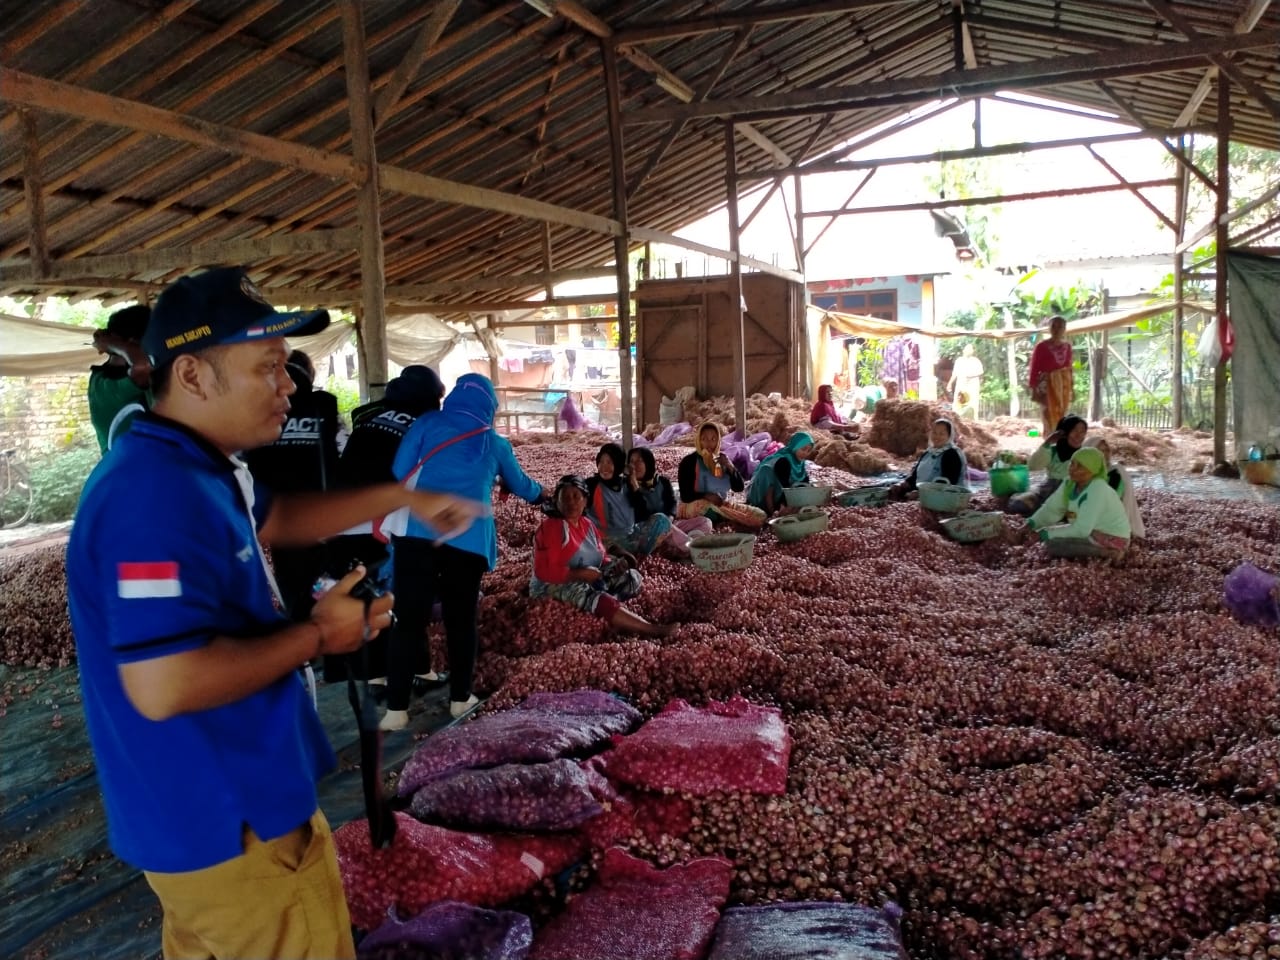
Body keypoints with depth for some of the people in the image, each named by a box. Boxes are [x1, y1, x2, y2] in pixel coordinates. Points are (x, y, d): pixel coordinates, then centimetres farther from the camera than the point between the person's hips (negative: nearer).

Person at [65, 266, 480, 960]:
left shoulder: (195, 471, 6)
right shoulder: (155, 495, -28)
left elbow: (275, 519, 25)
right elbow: (166, 687, -35)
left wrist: (398, 498, 18)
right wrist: (317, 635, -22)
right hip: (231, 825, -10)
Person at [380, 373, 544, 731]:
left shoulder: (427, 425, 11)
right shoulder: (494, 443, 17)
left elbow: (398, 474, 4)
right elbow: (518, 484, 34)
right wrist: (540, 495, 54)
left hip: (417, 533, -1)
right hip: (469, 540, 1)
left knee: (409, 619, 1)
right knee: (461, 620, 14)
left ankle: (396, 709, 0)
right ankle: (460, 698, 22)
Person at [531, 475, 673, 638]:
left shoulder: (588, 524, 10)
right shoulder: (550, 527, -13)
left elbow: (600, 558, 16)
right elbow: (544, 571, -21)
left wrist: (614, 564, -7)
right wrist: (580, 574, -25)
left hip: (589, 582, 9)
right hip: (554, 588, -9)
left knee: (632, 577, -2)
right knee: (591, 597, -36)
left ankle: (602, 606, -28)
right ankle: (651, 629, -42)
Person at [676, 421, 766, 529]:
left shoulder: (722, 459, 8)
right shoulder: (689, 461, -9)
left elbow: (739, 487, 4)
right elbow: (685, 495, -13)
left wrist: (730, 467, -12)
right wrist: (707, 496, -29)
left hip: (723, 504, 6)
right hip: (695, 506, -5)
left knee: (760, 515, -10)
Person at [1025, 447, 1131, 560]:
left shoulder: (1097, 490, -27)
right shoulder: (1071, 482, -3)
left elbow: (1081, 529, -29)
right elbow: (1052, 509, -1)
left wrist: (1048, 533, -24)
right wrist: (1030, 525, -17)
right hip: (1094, 532, 9)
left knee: (1053, 544, -21)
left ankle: (1105, 553, -10)